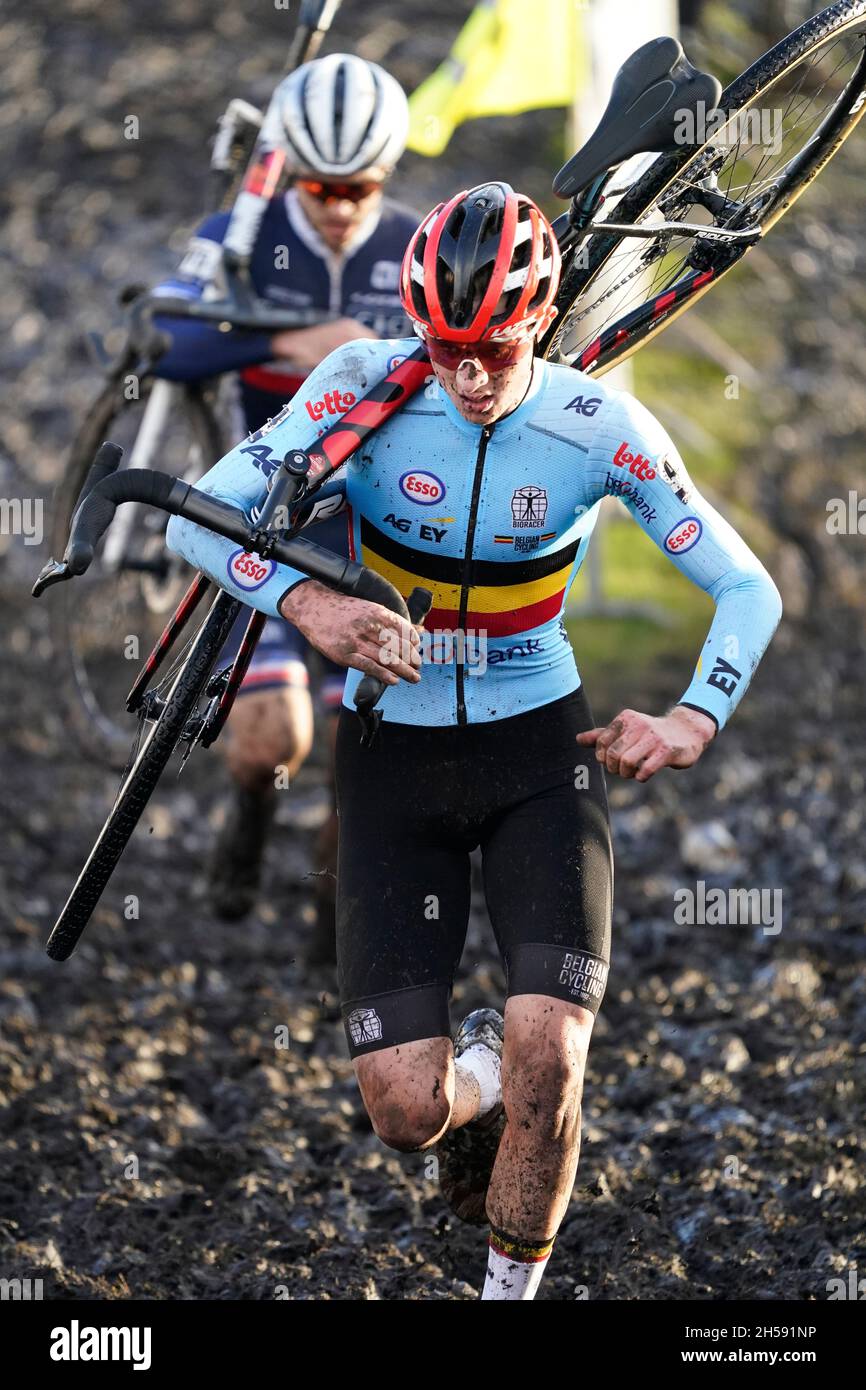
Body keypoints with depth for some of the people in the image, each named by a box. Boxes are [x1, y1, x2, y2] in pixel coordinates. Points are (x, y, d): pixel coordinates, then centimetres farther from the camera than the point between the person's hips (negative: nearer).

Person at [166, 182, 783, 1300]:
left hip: (538, 747, 0)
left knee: (545, 1067, -20)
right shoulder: (370, 384, -13)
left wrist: (695, 720, -21)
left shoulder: (600, 429, -12)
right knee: (406, 1110, -8)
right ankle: (476, 1083, 30)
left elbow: (748, 589, -5)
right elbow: (199, 516, -15)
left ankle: (511, 1286, 6)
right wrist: (306, 600, -33)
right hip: (393, 752, 1)